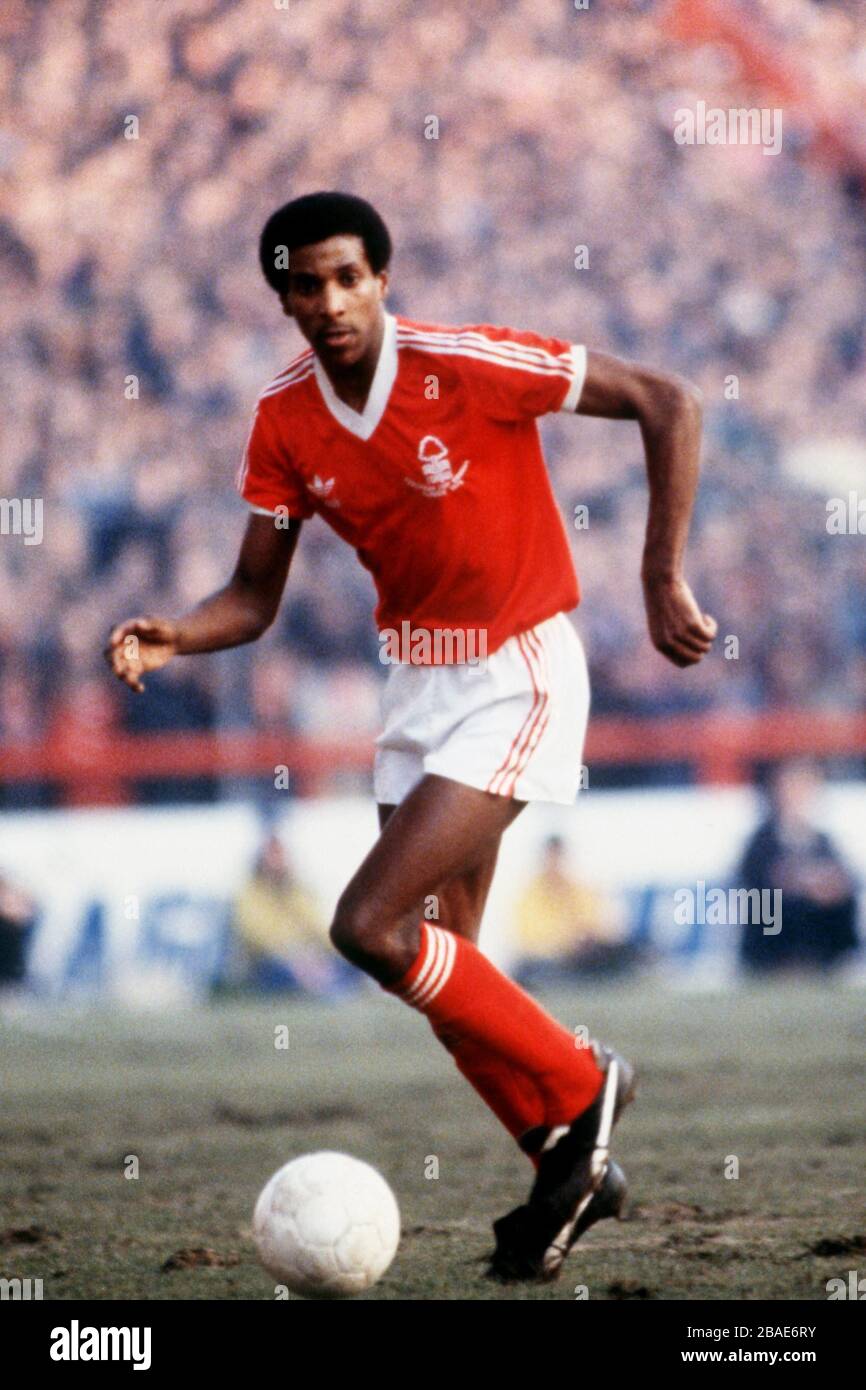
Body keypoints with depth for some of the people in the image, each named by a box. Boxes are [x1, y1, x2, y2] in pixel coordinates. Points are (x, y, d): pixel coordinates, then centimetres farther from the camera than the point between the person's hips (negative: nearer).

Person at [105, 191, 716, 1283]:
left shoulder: (466, 366, -20)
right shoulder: (285, 422, -2)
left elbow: (667, 404, -17)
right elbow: (254, 598, 4)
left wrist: (662, 581, -18)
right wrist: (173, 638, -18)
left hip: (517, 676, -7)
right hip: (416, 680, 7)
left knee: (371, 928, -18)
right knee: (436, 962, 6)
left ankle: (578, 1089, 0)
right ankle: (572, 1166, 24)